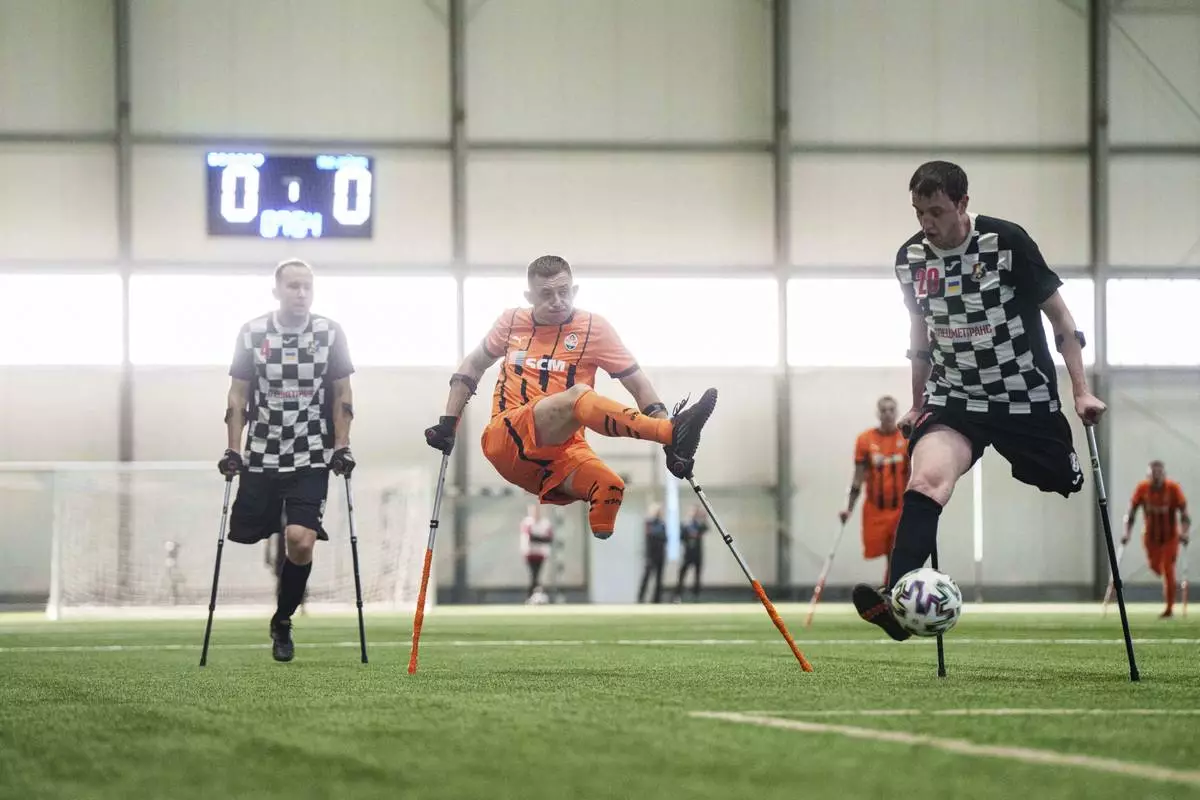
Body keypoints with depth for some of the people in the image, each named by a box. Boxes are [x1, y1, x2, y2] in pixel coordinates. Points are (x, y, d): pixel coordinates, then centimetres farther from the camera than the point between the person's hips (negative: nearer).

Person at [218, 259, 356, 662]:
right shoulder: (252, 333, 0)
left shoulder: (331, 333, 0)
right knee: (247, 538, 1)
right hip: (261, 456, 1)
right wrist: (233, 449, -1)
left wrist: (342, 446, 0)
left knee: (301, 540, -16)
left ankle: (282, 622, 6)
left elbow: (342, 394, 7)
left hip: (311, 458, -1)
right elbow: (238, 395, 4)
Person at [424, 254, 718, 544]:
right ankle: (671, 431, -50)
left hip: (562, 451, 2)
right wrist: (448, 423, 18)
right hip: (506, 442, -2)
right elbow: (472, 367, 27)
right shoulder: (512, 322, 11)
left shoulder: (594, 327, 5)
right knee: (577, 396, -33)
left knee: (610, 487, -34)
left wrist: (670, 449, -8)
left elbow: (638, 384, 2)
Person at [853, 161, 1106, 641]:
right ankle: (897, 603, -40)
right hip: (954, 400, 1)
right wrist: (917, 405, 23)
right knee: (926, 478, -25)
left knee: (1071, 492, 8)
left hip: (1027, 400, -1)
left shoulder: (1006, 241, -12)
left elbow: (1059, 315, -5)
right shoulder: (910, 258, 0)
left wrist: (1082, 392, -10)